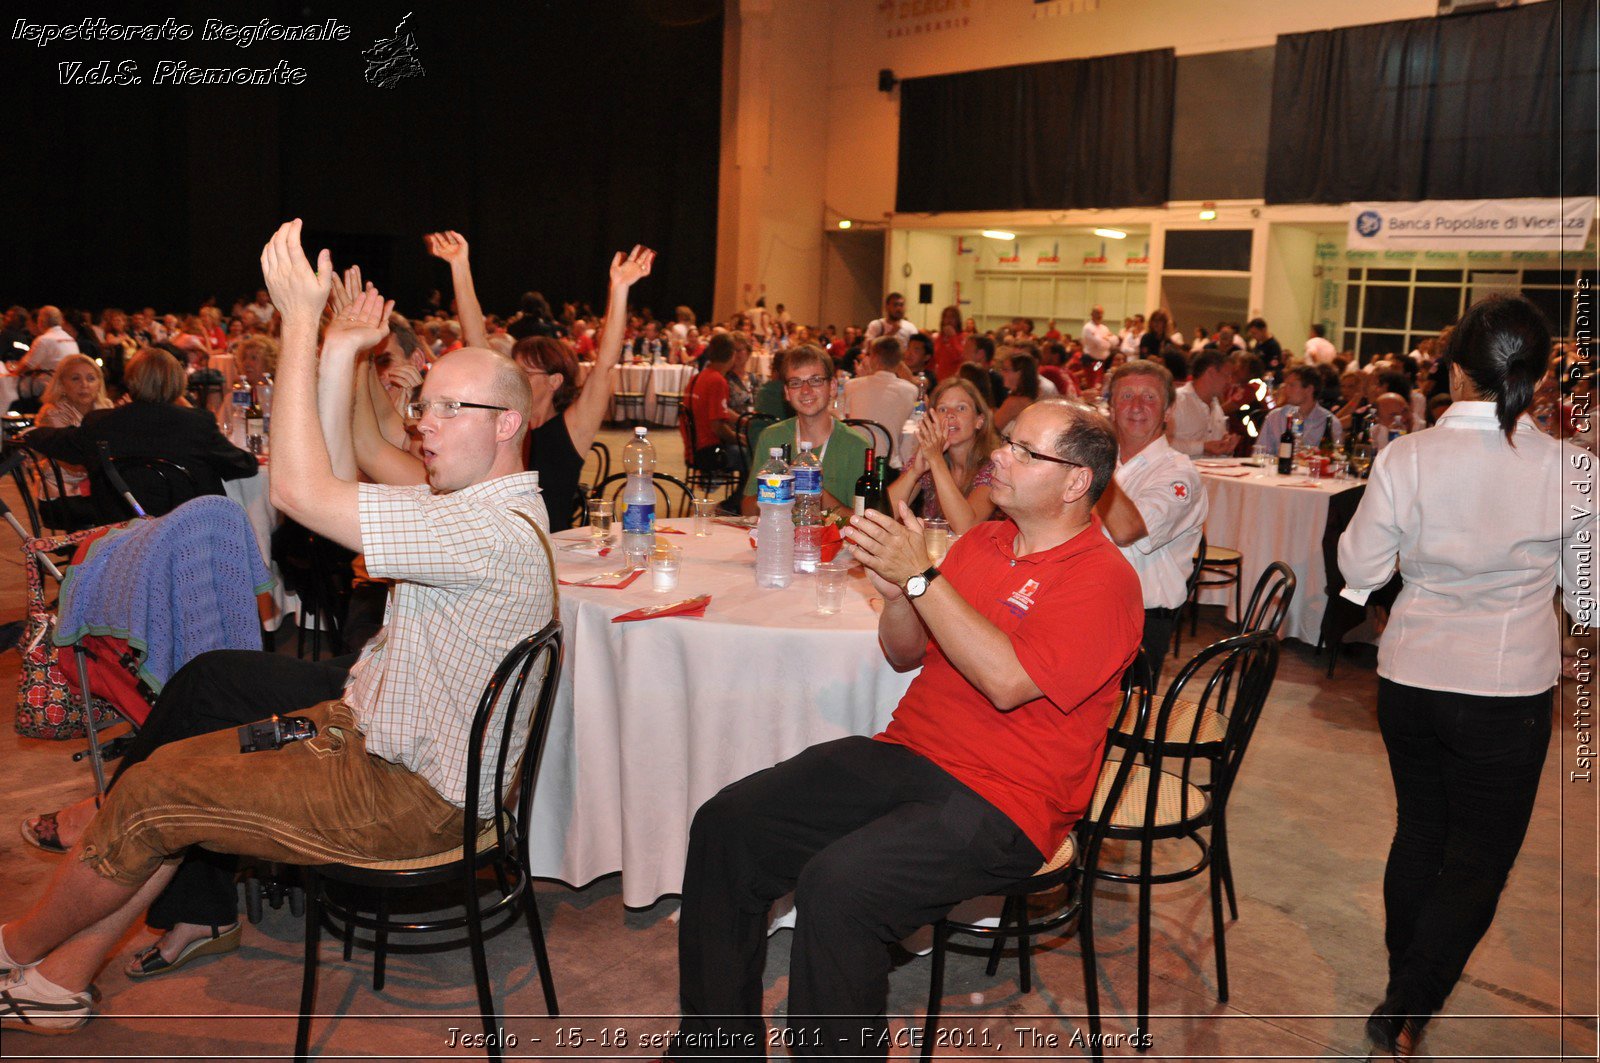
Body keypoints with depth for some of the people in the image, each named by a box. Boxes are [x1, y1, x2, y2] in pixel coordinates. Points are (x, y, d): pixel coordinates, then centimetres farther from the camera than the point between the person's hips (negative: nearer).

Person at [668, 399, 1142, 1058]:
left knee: (837, 885, -31)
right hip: (907, 752, 8)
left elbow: (1009, 681, -23)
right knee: (725, 826, -6)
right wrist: (896, 593, -6)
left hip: (1000, 803, -7)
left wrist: (921, 577, -21)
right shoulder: (982, 541, 13)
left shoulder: (1103, 580, -9)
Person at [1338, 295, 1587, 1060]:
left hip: (1409, 679, 2)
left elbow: (1360, 571, -4)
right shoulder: (1571, 470, -12)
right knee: (1479, 860, 12)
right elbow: (1586, 599, -2)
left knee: (1419, 832, 21)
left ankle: (1405, 975, 38)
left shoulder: (1406, 458, -12)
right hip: (1509, 690, -2)